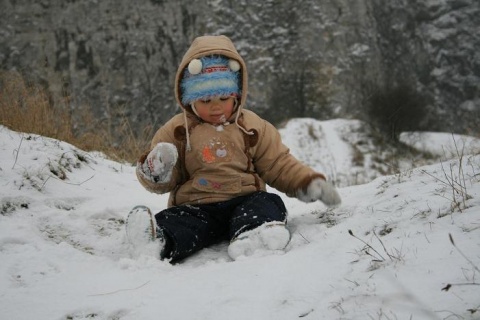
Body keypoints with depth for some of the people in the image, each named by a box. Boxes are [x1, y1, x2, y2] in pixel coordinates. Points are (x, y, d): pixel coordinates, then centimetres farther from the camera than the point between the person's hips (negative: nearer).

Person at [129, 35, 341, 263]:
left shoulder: (253, 128, 11)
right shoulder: (176, 131, 9)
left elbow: (279, 166, 15)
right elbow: (166, 181, 10)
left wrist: (309, 182, -1)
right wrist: (155, 173, -14)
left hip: (245, 200, 1)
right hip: (196, 207, 0)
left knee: (268, 203, -30)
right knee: (175, 223, -30)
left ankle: (251, 231, -60)